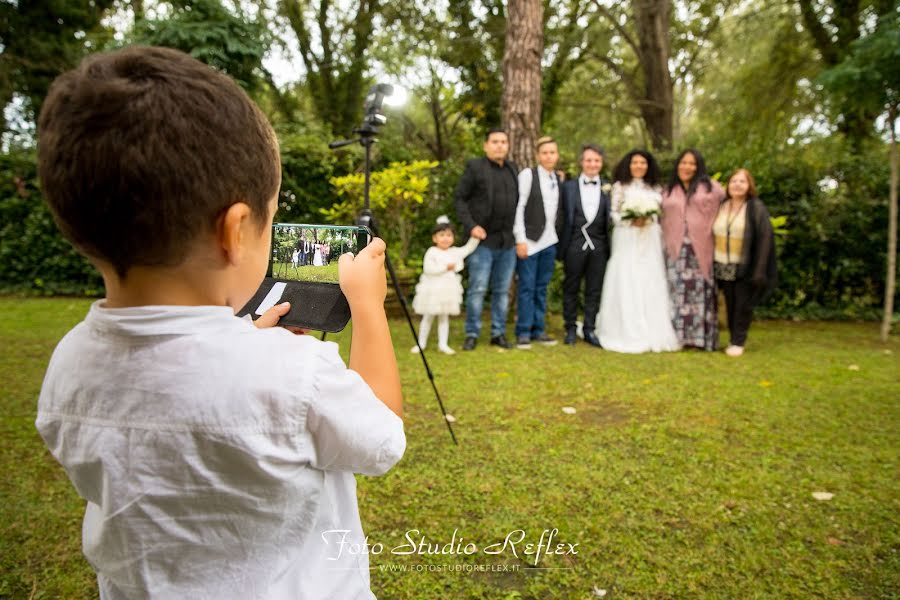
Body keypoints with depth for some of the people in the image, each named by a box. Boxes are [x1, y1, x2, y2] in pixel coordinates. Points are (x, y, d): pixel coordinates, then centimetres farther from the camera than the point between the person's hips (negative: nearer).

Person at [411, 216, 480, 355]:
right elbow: (427, 268, -18)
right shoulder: (431, 252, -9)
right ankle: (421, 343, 15)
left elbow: (468, 249, 12)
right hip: (432, 290, -4)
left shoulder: (455, 252, 9)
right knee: (428, 317, 5)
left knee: (444, 317, 9)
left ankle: (443, 344, 14)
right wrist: (445, 267, -17)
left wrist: (475, 238, -3)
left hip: (448, 290, 5)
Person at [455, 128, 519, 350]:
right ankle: (472, 334, 9)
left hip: (508, 241, 5)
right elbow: (459, 198, -3)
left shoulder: (512, 168, 13)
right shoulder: (475, 167, -1)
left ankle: (498, 333, 18)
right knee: (477, 289, -2)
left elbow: (517, 201, 16)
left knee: (502, 290, 9)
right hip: (483, 239, -4)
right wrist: (471, 226, -13)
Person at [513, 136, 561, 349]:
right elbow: (518, 207, -8)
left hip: (549, 242, 5)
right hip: (530, 240, -5)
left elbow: (557, 210, 14)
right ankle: (523, 332, 6)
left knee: (542, 287, 9)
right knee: (527, 287, -2)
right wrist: (520, 239, -12)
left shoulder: (558, 179, 12)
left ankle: (538, 330, 17)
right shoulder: (528, 175, -4)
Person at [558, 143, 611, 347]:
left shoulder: (609, 188, 7)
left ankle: (589, 329, 16)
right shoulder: (569, 186, 6)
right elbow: (562, 216, 4)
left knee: (594, 290, 6)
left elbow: (612, 218, 5)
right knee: (571, 288, 6)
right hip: (574, 244, -1)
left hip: (599, 246, 1)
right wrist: (561, 245, -2)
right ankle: (570, 328, 18)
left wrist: (611, 246, -4)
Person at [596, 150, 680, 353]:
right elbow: (613, 214, -2)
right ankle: (627, 335, -1)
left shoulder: (655, 188, 14)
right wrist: (631, 221, -16)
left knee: (651, 287, -1)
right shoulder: (620, 186, 5)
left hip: (650, 243, 3)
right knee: (626, 286, -6)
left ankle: (652, 334, 5)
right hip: (626, 242, -3)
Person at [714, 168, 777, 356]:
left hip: (745, 268, -3)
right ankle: (733, 339, 17)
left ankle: (738, 342, 8)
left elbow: (764, 239, -9)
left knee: (743, 305, 0)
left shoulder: (756, 208, -4)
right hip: (723, 267, 3)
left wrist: (760, 270, -15)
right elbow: (712, 235, 9)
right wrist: (709, 263, 3)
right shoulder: (720, 207, 8)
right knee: (730, 304, 8)